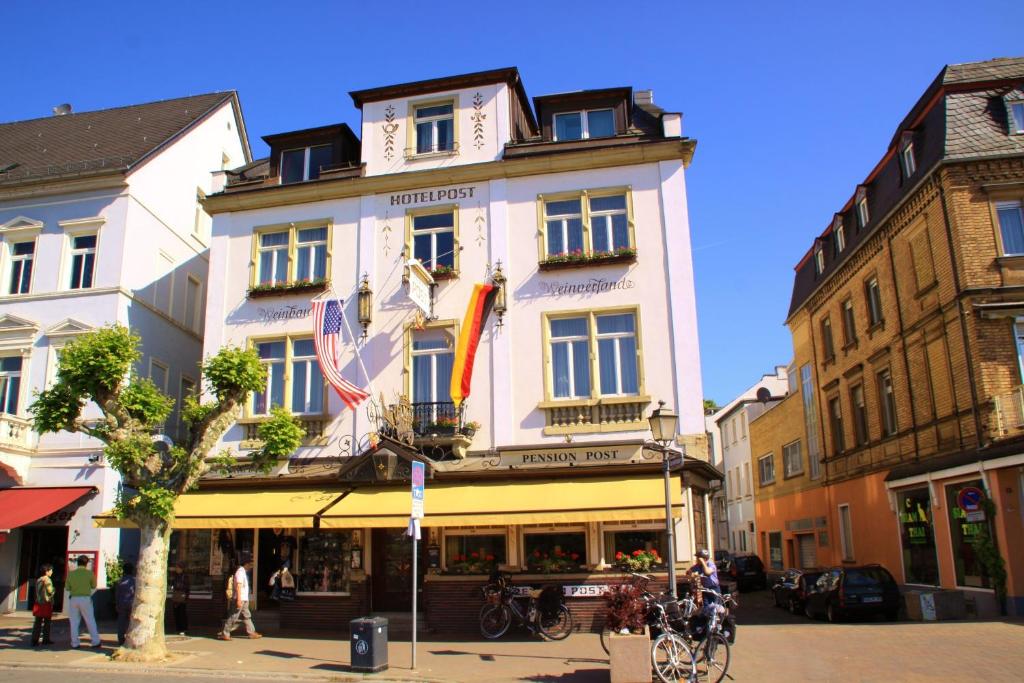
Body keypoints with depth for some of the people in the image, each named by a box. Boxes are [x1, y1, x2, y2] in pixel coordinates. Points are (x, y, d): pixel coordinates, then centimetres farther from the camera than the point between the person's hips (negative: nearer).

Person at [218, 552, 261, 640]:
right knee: (233, 617, -3)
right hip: (240, 599, -10)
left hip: (244, 600, 10)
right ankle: (224, 634, 4)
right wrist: (239, 600, -25)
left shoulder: (243, 571, 15)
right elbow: (238, 586, -22)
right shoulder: (240, 572, -16)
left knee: (246, 616, 12)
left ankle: (252, 632, 16)